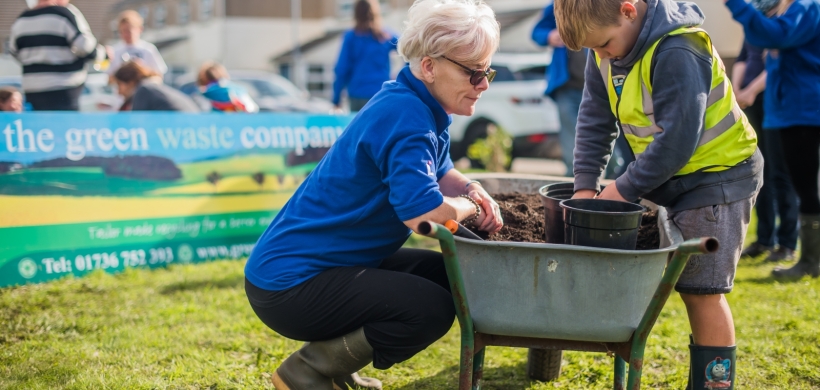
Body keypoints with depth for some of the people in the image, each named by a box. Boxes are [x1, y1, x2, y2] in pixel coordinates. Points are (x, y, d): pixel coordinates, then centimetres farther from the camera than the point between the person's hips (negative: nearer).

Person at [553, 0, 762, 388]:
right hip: (669, 179, 8)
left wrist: (622, 191, -20)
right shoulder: (608, 49, -1)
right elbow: (595, 118, 3)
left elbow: (677, 140, -28)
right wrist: (585, 185, -4)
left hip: (718, 173, -8)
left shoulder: (676, 53, -27)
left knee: (702, 290, -7)